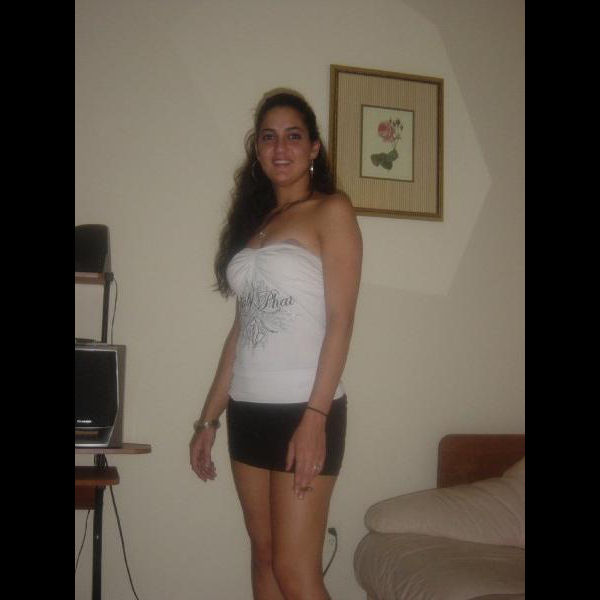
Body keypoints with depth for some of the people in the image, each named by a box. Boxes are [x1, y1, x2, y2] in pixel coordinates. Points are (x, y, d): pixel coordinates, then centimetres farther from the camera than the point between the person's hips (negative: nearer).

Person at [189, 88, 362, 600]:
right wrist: (208, 419, 13)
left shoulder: (332, 210, -2)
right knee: (264, 556, 12)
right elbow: (241, 329, 16)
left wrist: (315, 417, -19)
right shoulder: (254, 220, 16)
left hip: (304, 409, -6)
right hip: (248, 410, 7)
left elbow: (340, 322, -10)